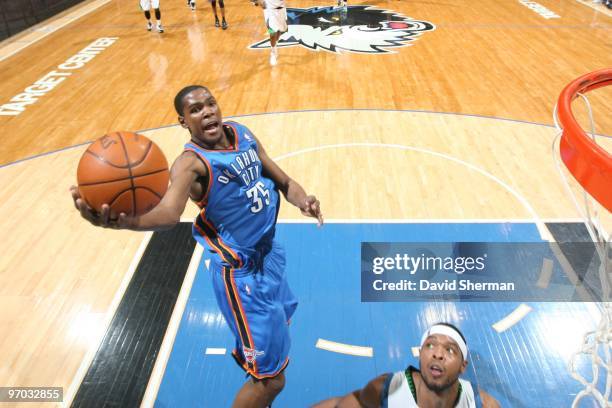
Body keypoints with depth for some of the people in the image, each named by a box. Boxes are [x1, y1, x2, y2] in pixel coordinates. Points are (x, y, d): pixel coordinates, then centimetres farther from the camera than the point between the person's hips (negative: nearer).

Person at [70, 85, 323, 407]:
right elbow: (169, 212, -45)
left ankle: (247, 354, 63)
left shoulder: (242, 133, -2)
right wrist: (122, 220, -66)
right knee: (271, 379, -1)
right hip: (239, 272, -7)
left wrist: (303, 200, -19)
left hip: (268, 251, 8)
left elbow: (283, 181, 3)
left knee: (280, 323, 32)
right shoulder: (192, 162, -24)